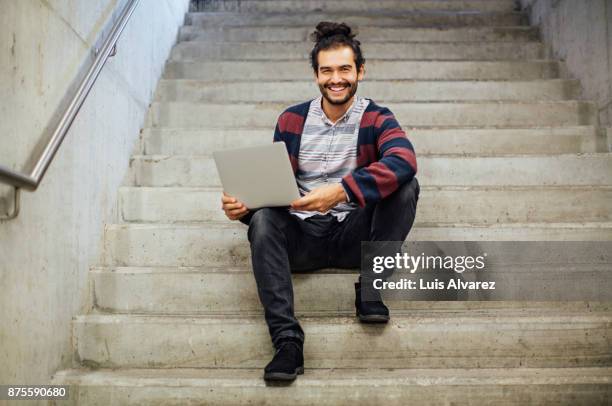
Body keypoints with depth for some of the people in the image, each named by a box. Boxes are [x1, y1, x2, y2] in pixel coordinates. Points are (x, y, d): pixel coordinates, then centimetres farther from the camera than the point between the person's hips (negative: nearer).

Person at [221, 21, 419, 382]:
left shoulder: (376, 119, -1)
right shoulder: (292, 120, 7)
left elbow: (404, 160, -24)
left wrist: (341, 191, -37)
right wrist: (244, 205, -16)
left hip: (354, 235, -1)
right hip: (302, 235, 2)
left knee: (404, 185, -23)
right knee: (263, 219, -30)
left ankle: (370, 288, -17)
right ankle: (287, 340, -35)